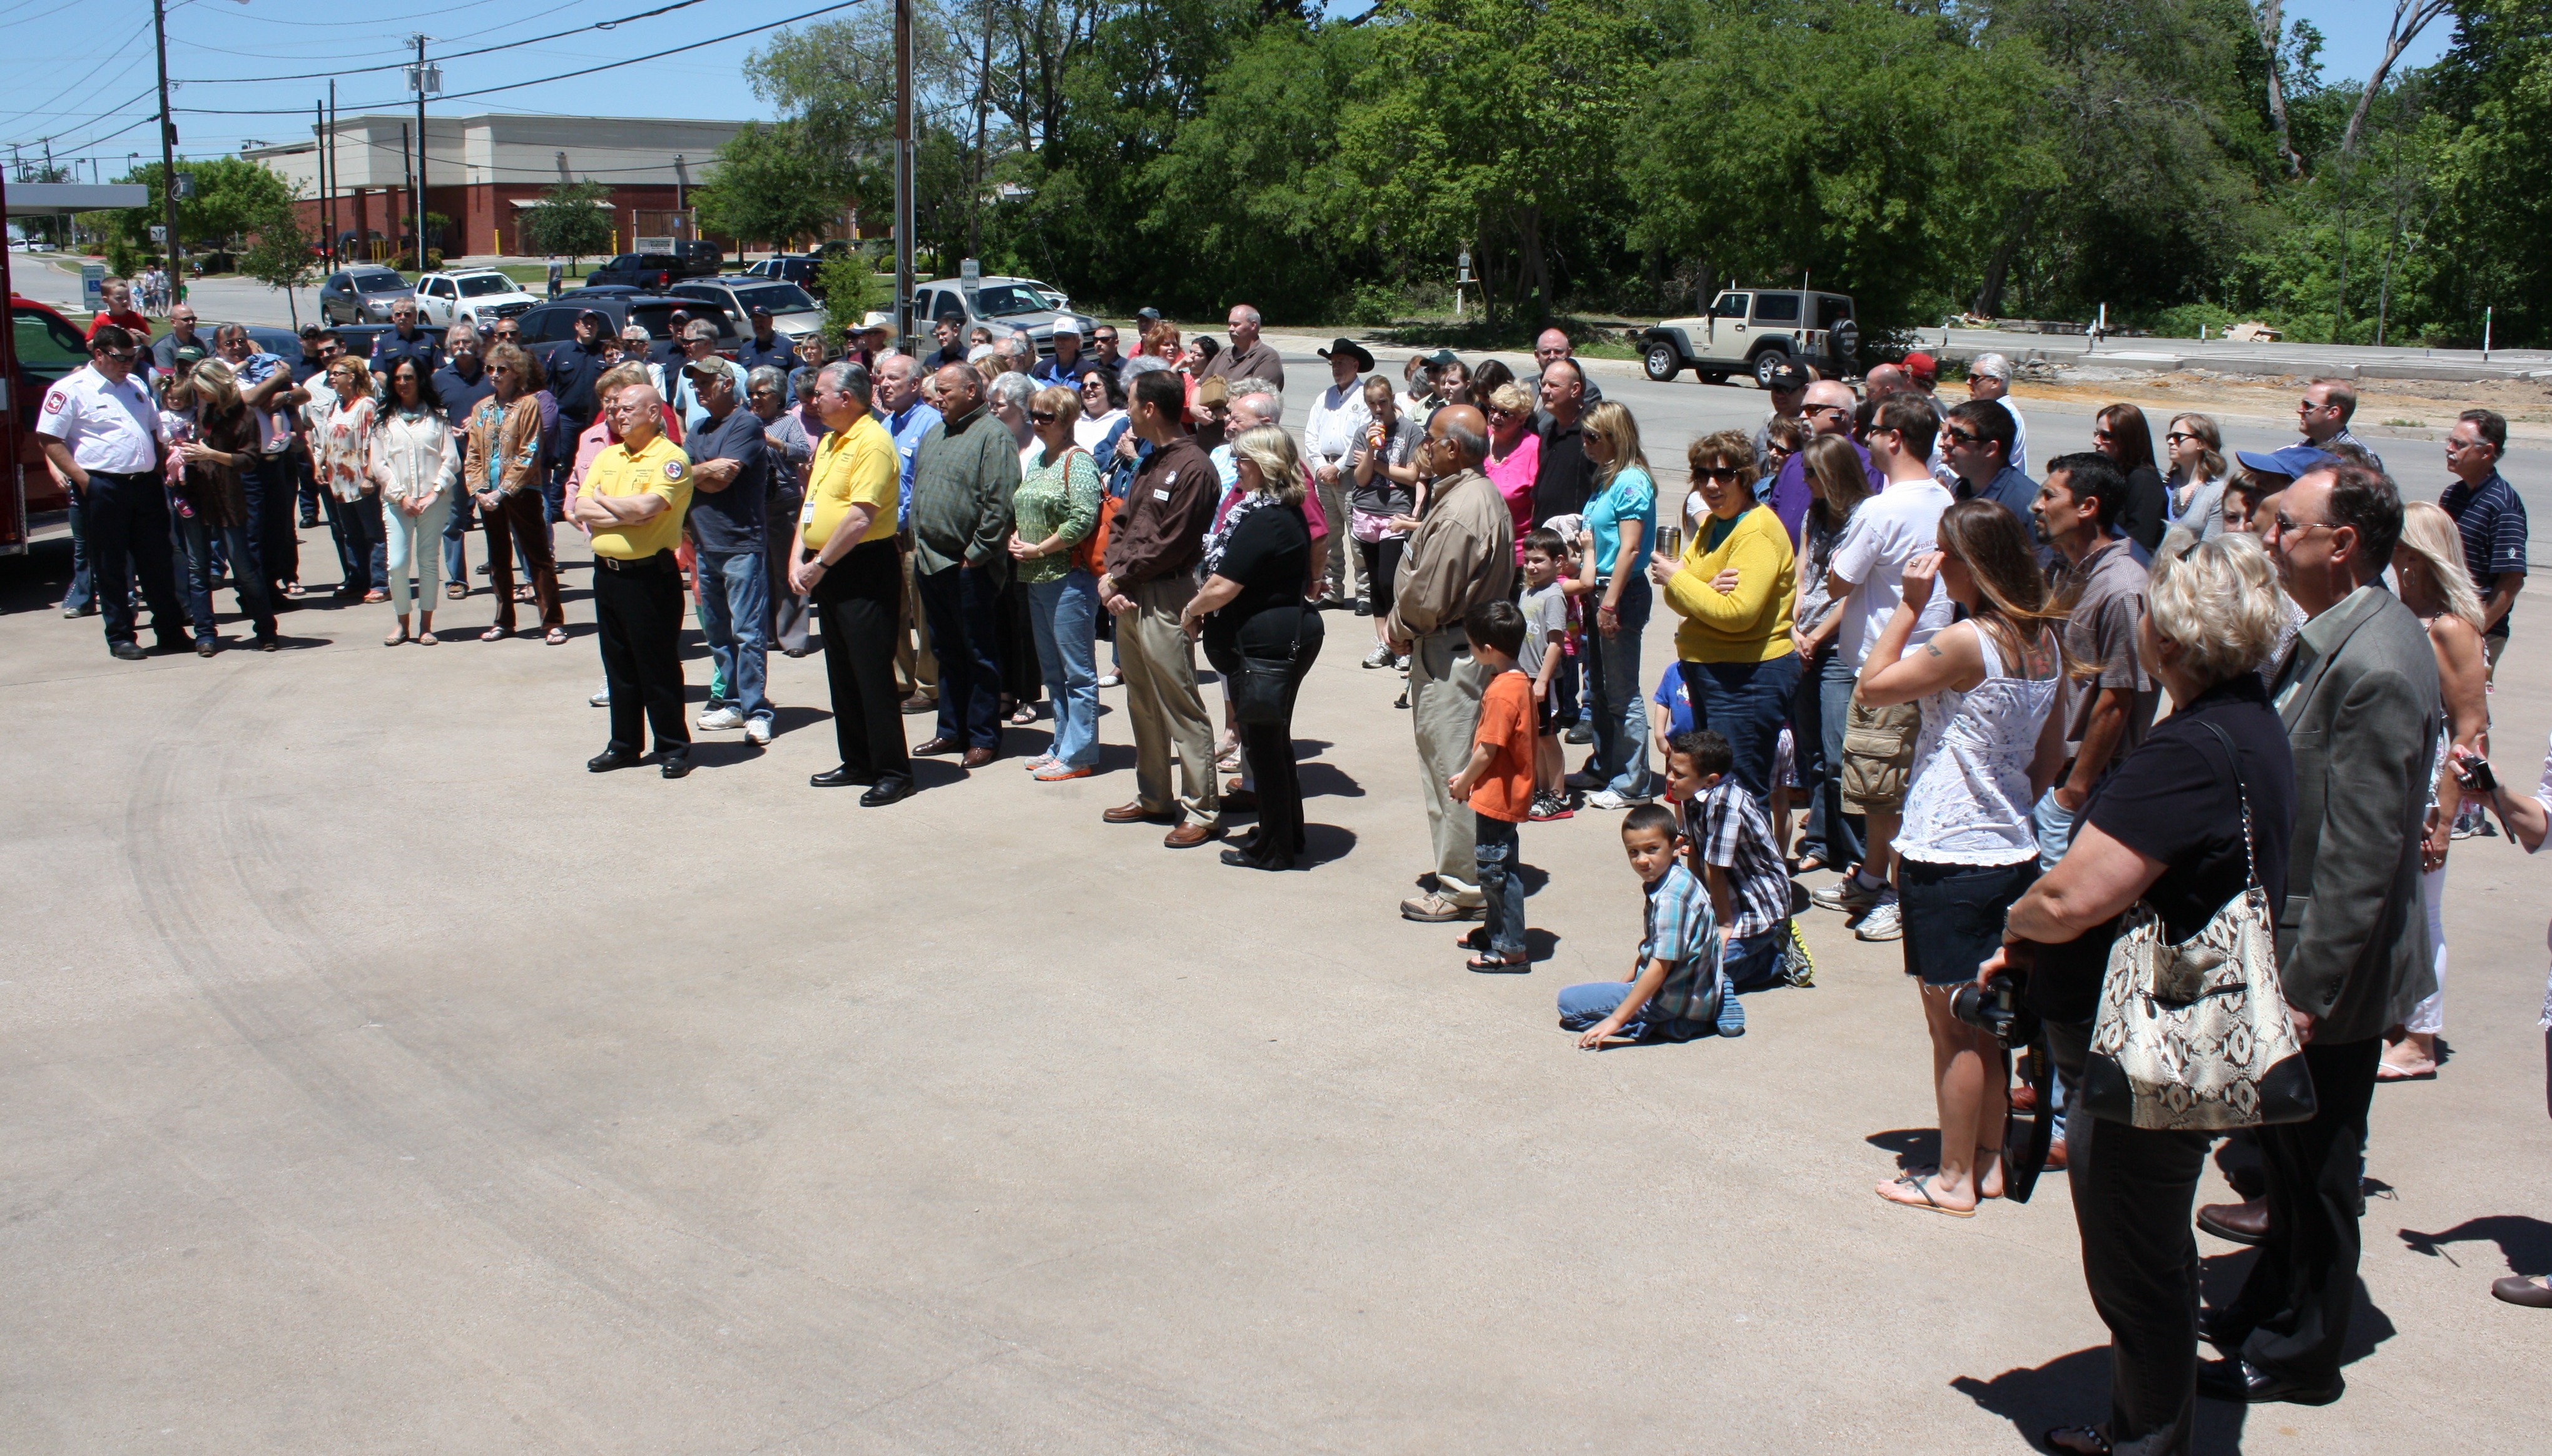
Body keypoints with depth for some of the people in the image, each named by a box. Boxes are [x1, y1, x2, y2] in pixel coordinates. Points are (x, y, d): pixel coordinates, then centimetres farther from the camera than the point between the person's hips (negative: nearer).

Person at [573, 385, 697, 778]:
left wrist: (603, 500, -5)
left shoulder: (670, 458, -8)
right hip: (607, 572, 7)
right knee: (618, 667, 13)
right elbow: (581, 510, 3)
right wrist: (627, 514, -12)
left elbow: (646, 506, -23)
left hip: (650, 574, -7)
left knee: (659, 667, -1)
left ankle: (673, 748, 8)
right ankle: (624, 745, 22)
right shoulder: (606, 458, 13)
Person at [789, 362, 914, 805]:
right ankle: (857, 763, 24)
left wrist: (821, 564, -15)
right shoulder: (829, 441, 15)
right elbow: (811, 503, 18)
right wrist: (797, 558, 4)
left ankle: (893, 772, -1)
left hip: (864, 569, -10)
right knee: (841, 672, 14)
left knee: (872, 673, -7)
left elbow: (861, 517, -22)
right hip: (828, 571, 10)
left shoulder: (871, 442, -15)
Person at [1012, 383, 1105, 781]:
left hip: (1069, 577, -9)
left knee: (1077, 671, -2)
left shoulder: (1077, 462, -11)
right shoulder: (1037, 461, 15)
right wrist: (1015, 539, 5)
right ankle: (1062, 745, 25)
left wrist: (1039, 549, -14)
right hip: (1036, 578, 9)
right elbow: (1021, 510, 25)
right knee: (1052, 670, 15)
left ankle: (1078, 754, 2)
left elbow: (1083, 519, -20)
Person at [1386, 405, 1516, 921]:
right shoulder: (1486, 496, 10)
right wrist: (1406, 627, 7)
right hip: (1476, 642, 11)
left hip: (1449, 655, -11)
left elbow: (1428, 598, -23)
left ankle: (1462, 887, 6)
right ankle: (1464, 872, 26)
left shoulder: (1458, 512, -23)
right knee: (1460, 766, 17)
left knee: (1451, 768, -2)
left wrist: (1399, 630, -3)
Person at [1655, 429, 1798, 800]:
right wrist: (1708, 589, -18)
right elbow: (1677, 599, 5)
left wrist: (1676, 579, -14)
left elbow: (1738, 614, -25)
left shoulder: (1757, 532, -16)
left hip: (1748, 680, -10)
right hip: (1708, 672, 10)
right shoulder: (1710, 526, 13)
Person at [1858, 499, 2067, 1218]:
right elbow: (2049, 757, 13)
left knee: (1952, 1027, 3)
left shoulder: (1967, 642, -20)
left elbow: (1874, 686, -11)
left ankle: (1953, 1178, 12)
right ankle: (1987, 1160, 28)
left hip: (1949, 857, -8)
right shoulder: (2042, 640, 5)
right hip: (2011, 853, 8)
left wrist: (1909, 607, -10)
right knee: (1984, 1021, 18)